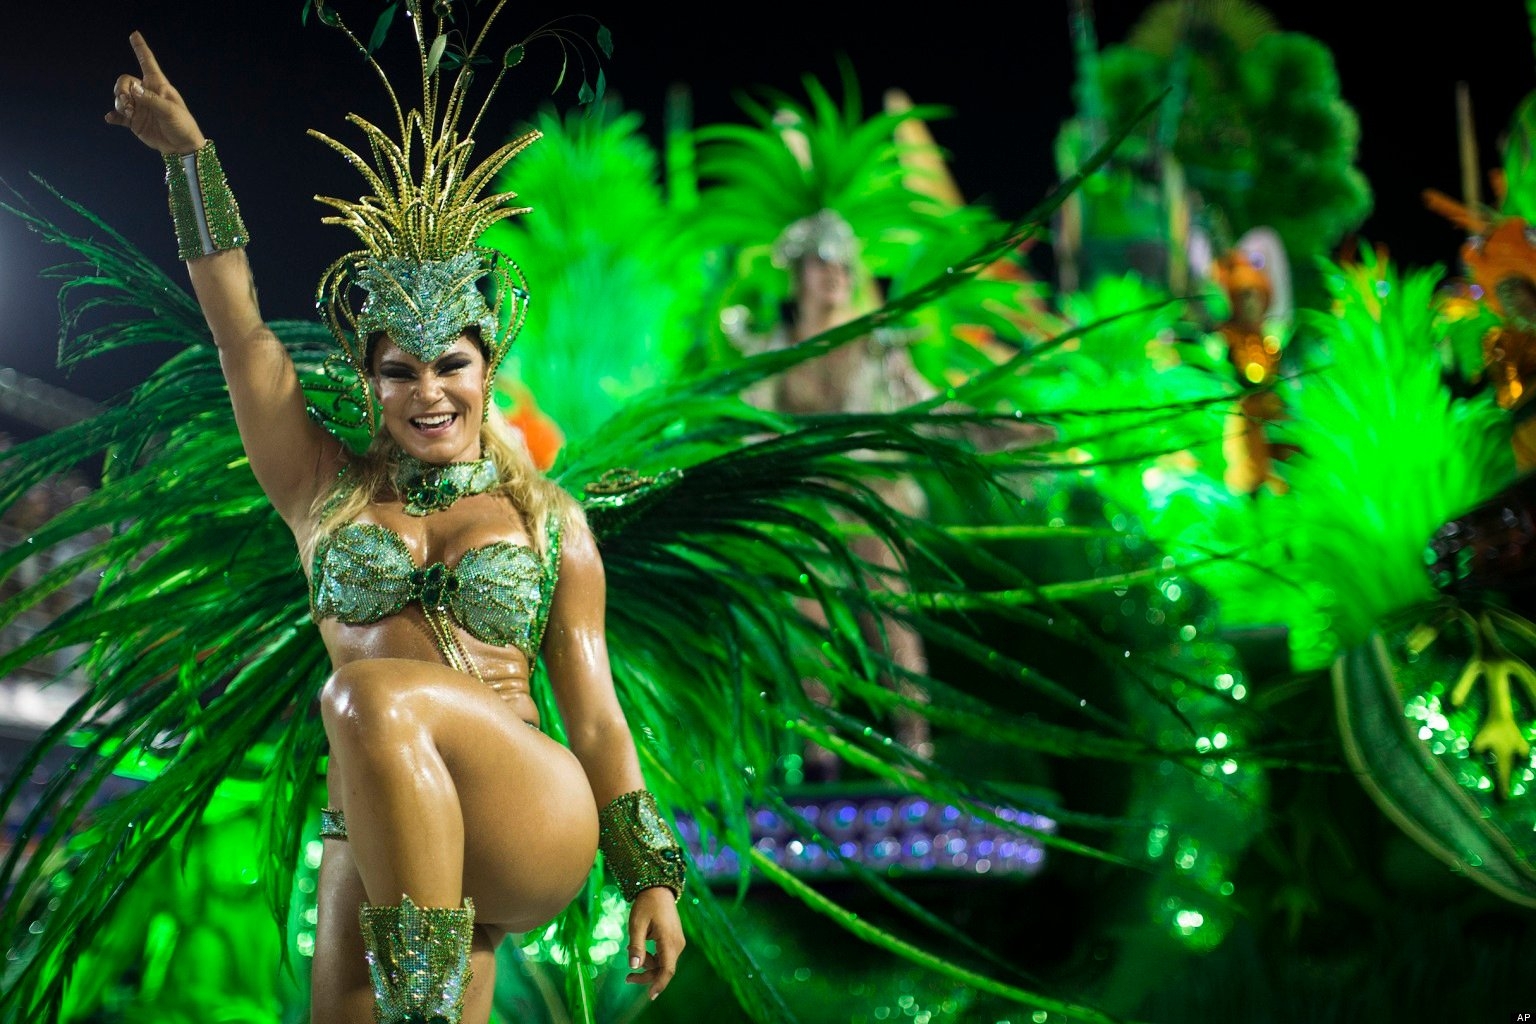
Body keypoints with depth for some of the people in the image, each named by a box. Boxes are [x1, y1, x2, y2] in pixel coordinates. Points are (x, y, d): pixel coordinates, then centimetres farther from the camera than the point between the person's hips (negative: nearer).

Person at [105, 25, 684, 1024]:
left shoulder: (550, 518, 12)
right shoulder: (328, 492, 16)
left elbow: (592, 706, 11)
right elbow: (241, 330, 9)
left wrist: (652, 874, 6)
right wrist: (189, 153, 3)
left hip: (535, 825, -3)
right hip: (375, 831, 3)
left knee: (376, 696, -31)